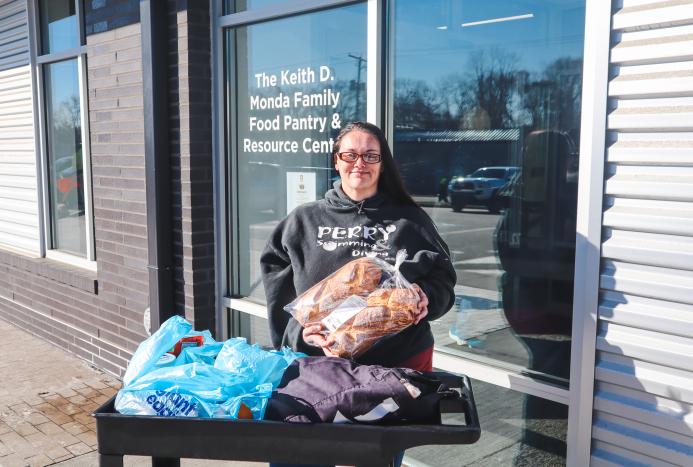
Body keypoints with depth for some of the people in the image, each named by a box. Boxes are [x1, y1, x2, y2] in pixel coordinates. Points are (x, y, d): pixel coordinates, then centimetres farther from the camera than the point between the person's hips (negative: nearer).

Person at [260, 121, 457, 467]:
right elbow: (278, 283, 2)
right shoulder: (304, 221, 4)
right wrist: (301, 331, -11)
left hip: (401, 361, 0)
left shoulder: (410, 220, 4)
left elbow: (443, 275, 7)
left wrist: (427, 297, -14)